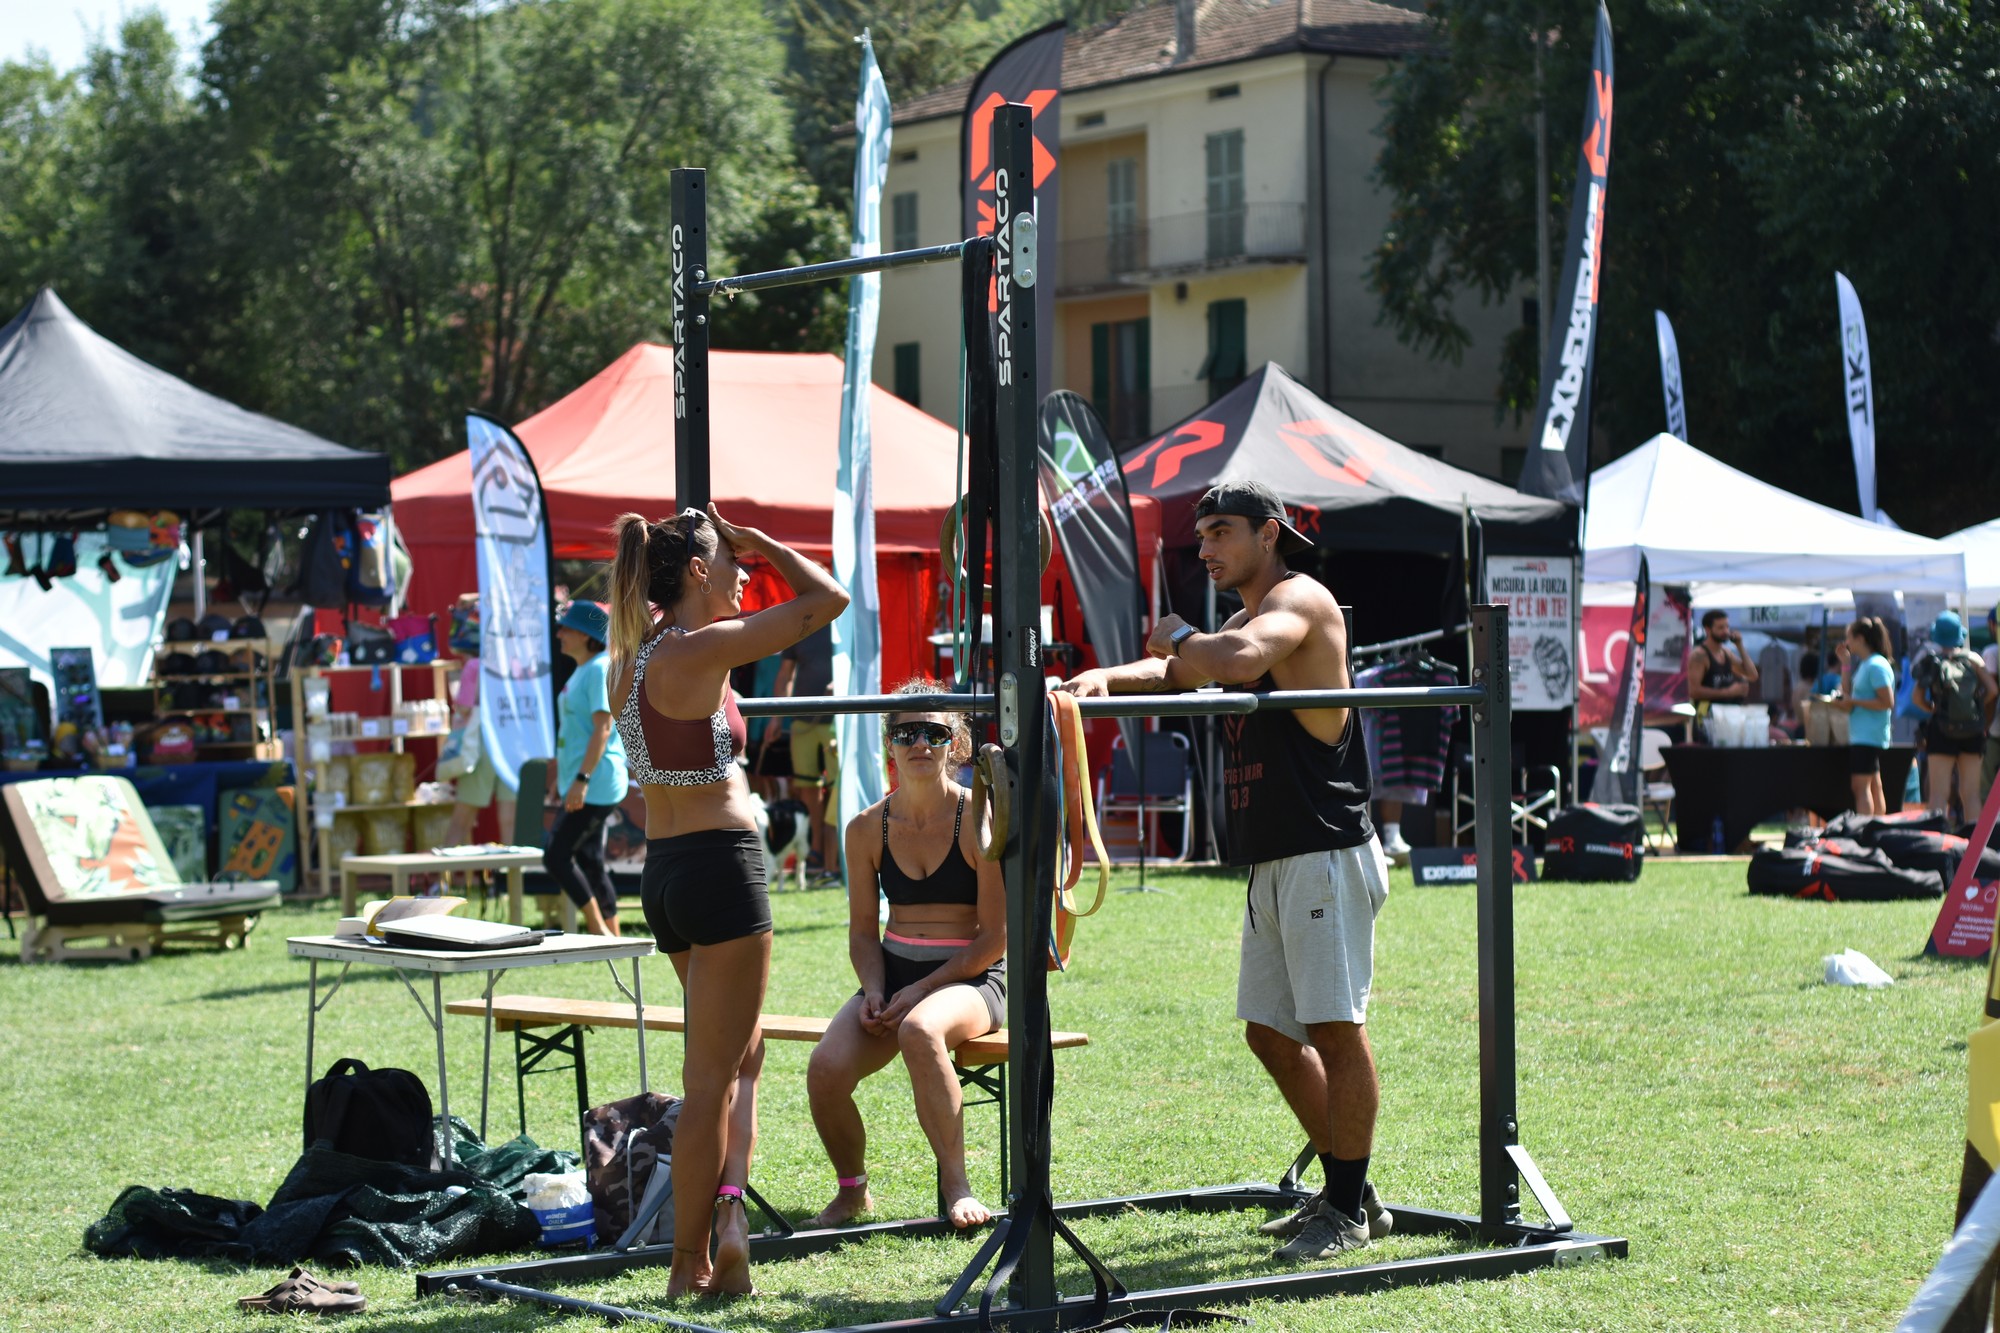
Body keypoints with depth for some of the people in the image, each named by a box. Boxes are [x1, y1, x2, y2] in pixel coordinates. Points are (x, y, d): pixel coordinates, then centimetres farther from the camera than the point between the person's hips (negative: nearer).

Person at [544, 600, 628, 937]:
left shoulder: (600, 670, -15)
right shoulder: (581, 671, 15)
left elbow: (602, 729, -21)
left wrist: (582, 779, -25)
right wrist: (561, 764, 25)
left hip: (596, 785, -10)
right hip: (582, 786, 10)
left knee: (556, 856, -11)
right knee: (590, 863, 11)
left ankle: (600, 931, -6)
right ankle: (612, 938, 14)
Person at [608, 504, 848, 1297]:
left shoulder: (634, 653, 9)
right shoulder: (699, 650, -14)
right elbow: (827, 599, -12)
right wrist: (760, 543, 2)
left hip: (664, 869, 9)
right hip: (720, 866, -9)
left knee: (742, 1054, 19)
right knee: (712, 1075, -2)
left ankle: (726, 1211, 5)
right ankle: (690, 1263, 3)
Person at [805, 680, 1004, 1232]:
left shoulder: (980, 820, -8)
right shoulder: (867, 829, 5)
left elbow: (995, 938, -9)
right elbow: (863, 933, 12)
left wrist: (921, 990, -16)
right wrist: (875, 991, -9)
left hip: (973, 977, -4)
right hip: (893, 974, 4)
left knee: (920, 1032, -39)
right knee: (826, 1068, -24)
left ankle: (955, 1182, -22)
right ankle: (852, 1190, 4)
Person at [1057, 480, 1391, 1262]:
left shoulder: (1299, 601, -9)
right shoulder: (1241, 621, 22)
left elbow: (1241, 660, -29)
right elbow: (1175, 671, 15)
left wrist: (1182, 637, -9)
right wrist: (1105, 678, -6)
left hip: (1326, 853, -10)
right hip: (1271, 864, 10)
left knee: (1336, 1027, -8)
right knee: (1271, 1032, 12)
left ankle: (1350, 1210, -2)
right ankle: (1345, 1190, 21)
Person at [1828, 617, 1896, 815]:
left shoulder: (1876, 666, -15)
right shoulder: (1863, 665, 15)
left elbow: (1887, 702, -19)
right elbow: (1848, 691, 22)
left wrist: (1853, 702, -18)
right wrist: (1845, 661, 18)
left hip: (1867, 737, -10)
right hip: (1860, 735, 10)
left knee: (1861, 785, -14)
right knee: (1874, 786, 12)